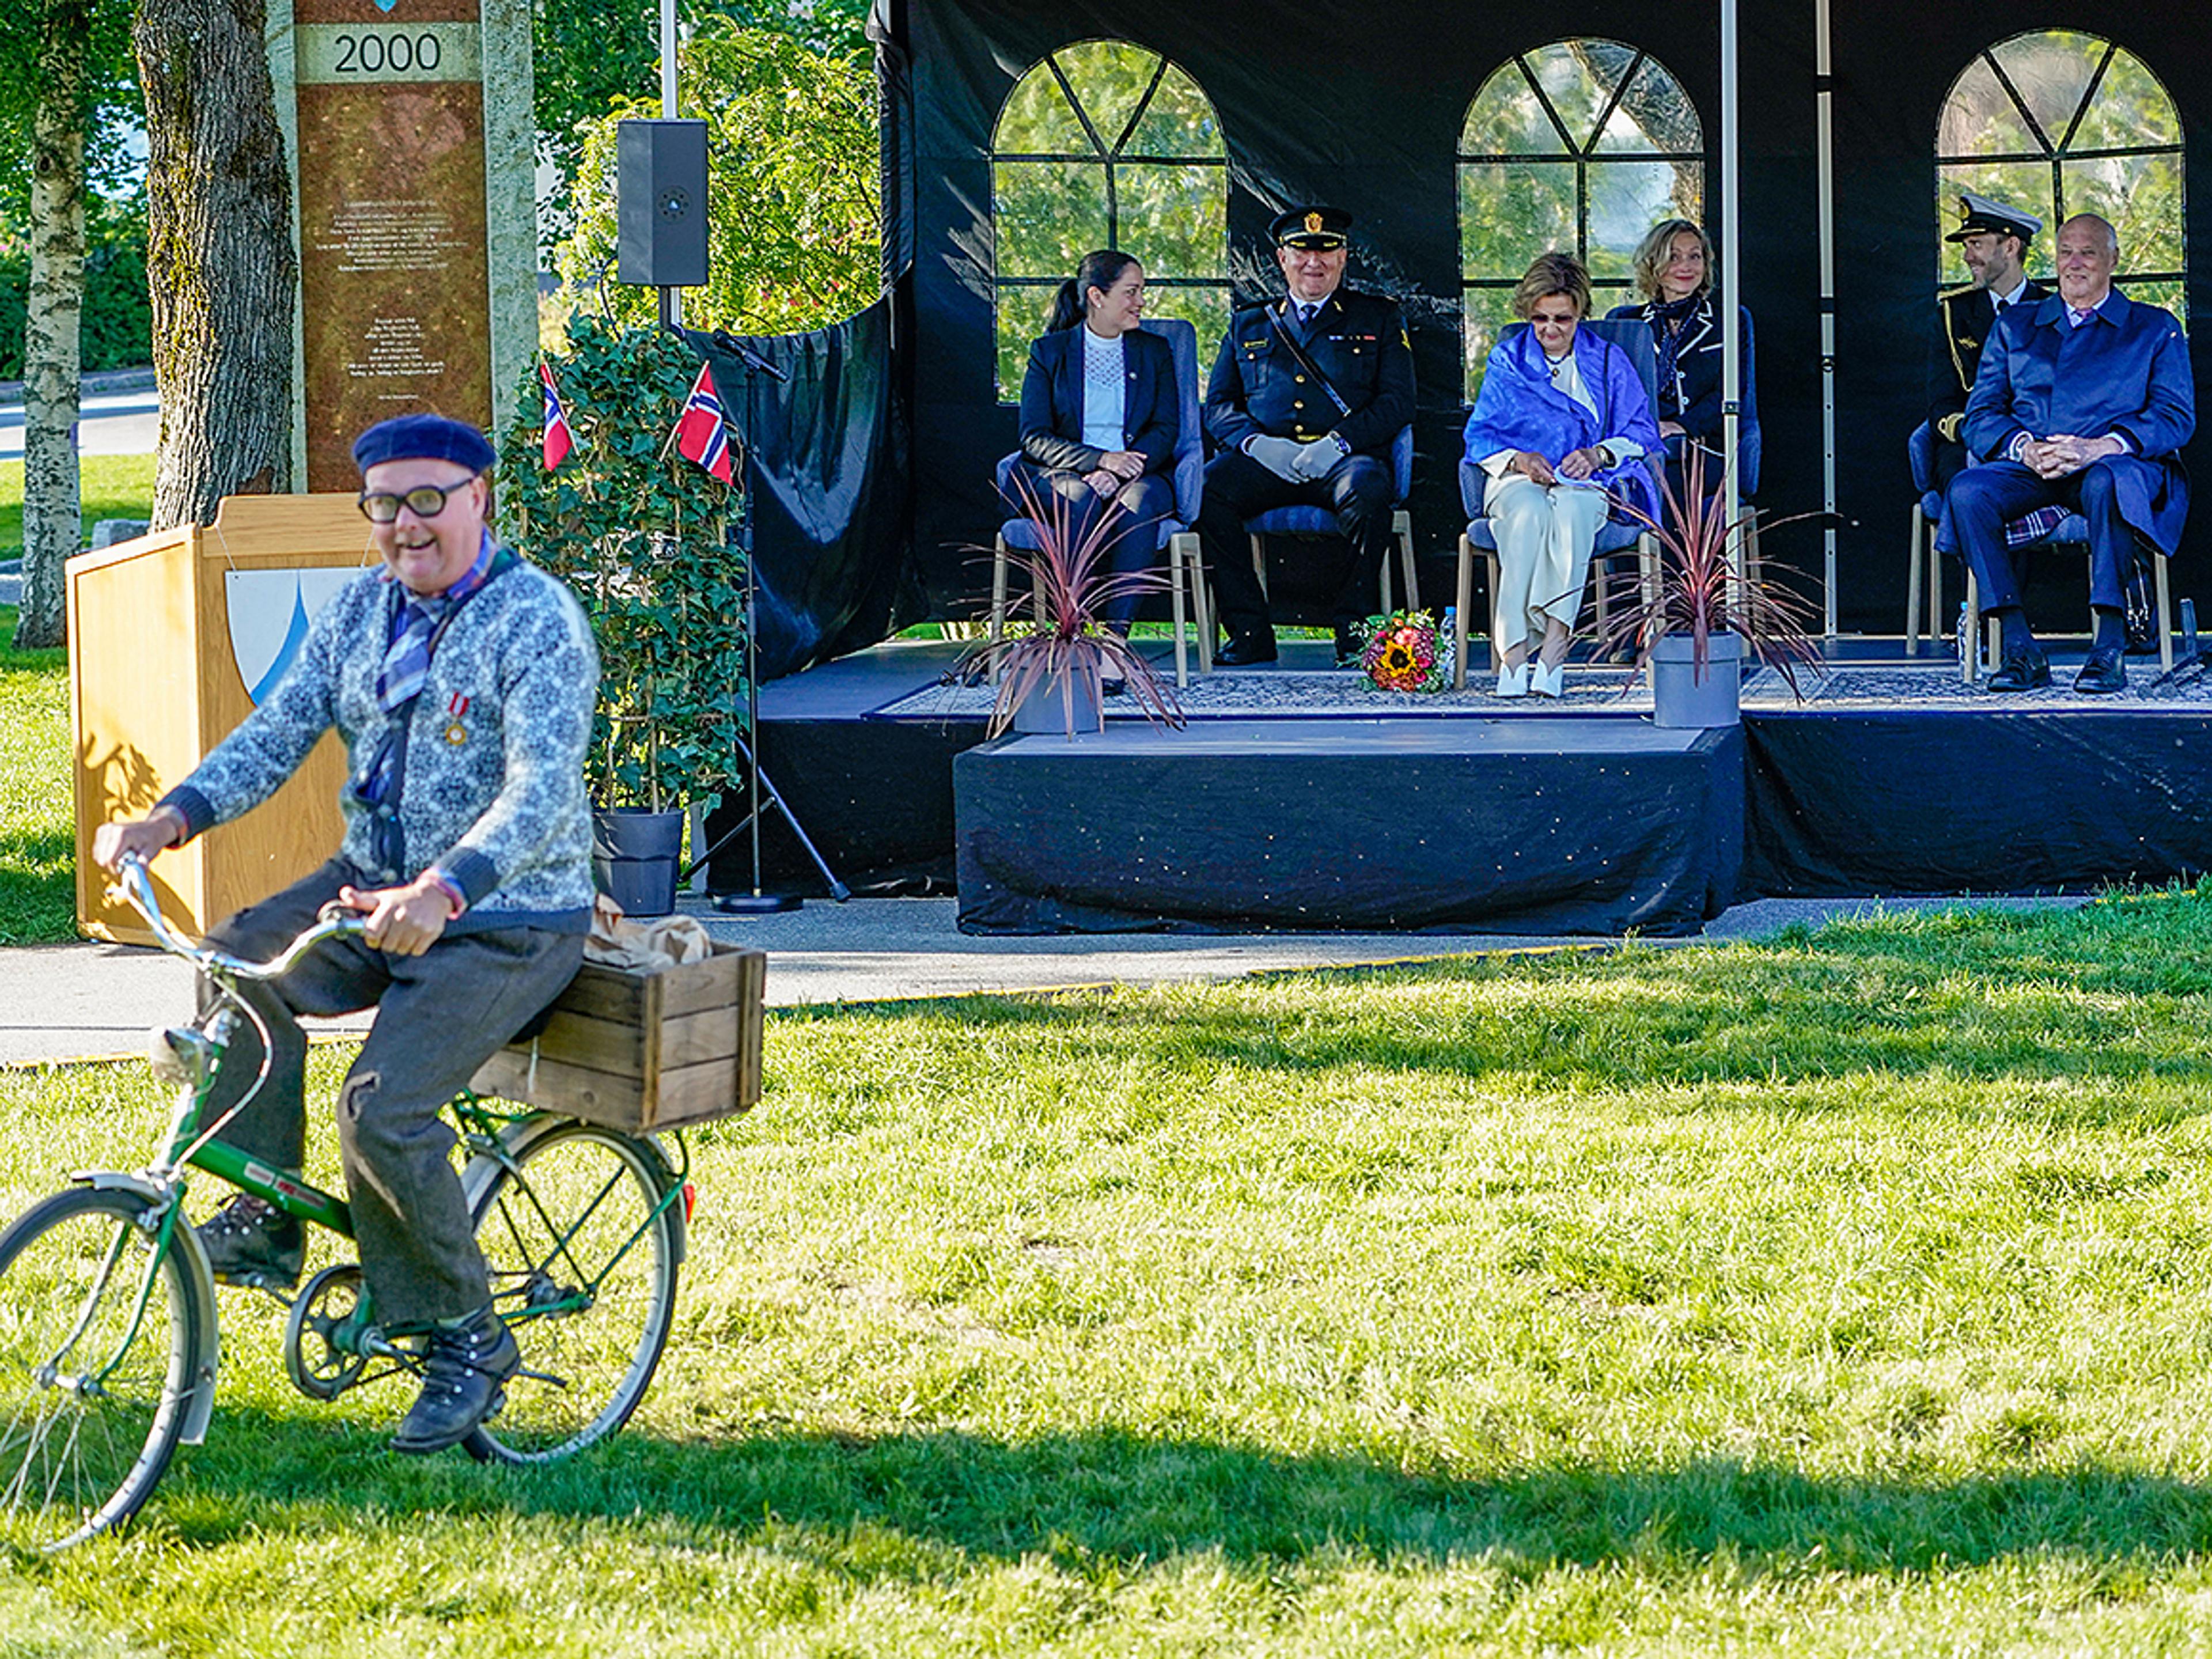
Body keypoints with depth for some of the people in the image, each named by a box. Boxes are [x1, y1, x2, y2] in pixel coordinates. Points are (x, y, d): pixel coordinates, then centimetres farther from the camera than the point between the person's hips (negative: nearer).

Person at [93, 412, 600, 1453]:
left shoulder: (536, 621, -15)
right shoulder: (361, 610, 7)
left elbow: (543, 791, -26)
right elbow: (280, 732, 3)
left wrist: (445, 889, -42)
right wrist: (173, 815, -15)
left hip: (506, 920, -7)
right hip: (373, 889, 7)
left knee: (381, 1108, -23)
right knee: (238, 962, -21)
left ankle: (466, 1335, -4)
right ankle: (265, 1221, -9)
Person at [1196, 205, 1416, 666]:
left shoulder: (1378, 320, 16)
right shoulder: (1249, 325, 23)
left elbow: (1398, 402, 5)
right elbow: (1219, 405, 16)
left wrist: (1337, 443, -12)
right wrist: (1256, 443, -7)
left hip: (1344, 459, -2)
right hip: (1267, 463, 2)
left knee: (1367, 488, -37)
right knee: (1205, 487, -28)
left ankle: (1353, 629, -22)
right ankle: (1249, 632, -22)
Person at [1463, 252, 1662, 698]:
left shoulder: (1609, 361, 15)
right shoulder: (1506, 361, 16)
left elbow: (1642, 433, 8)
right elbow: (1480, 436, 8)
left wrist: (1598, 454, -12)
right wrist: (1518, 459, -13)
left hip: (1589, 483, 0)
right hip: (1517, 479, 0)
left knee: (1571, 508, -39)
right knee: (1528, 510, -38)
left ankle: (1554, 643, -49)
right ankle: (1513, 651, -46)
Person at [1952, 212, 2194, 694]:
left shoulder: (2156, 329, 16)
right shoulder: (2014, 328, 23)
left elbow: (2176, 417, 2)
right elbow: (1981, 416, 14)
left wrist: (2100, 447, -16)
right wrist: (2024, 447, -11)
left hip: (2120, 466, -3)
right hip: (2031, 470, 3)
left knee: (2106, 482, -41)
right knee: (1967, 491, -30)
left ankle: (2110, 649, -40)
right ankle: (2019, 648, -30)